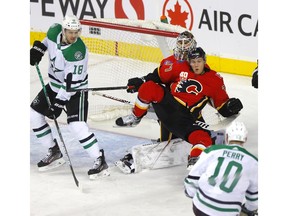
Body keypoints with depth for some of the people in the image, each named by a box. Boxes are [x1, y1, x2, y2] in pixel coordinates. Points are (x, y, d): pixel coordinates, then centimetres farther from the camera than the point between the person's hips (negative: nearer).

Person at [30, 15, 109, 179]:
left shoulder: (78, 52, -31)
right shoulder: (55, 31, -13)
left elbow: (71, 83, -29)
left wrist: (59, 103, -29)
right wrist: (38, 48, 0)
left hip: (75, 90, -8)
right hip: (54, 84, 8)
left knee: (76, 125, -22)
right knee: (34, 114, 8)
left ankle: (100, 161, -13)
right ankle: (55, 153, 20)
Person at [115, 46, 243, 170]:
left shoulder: (215, 80, 5)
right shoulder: (180, 68, 7)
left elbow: (222, 106, 9)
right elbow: (159, 74, 20)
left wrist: (231, 106, -12)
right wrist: (141, 81, 9)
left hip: (185, 118, -2)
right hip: (167, 104, 2)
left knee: (203, 137, -30)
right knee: (148, 87, -23)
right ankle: (135, 117, -1)